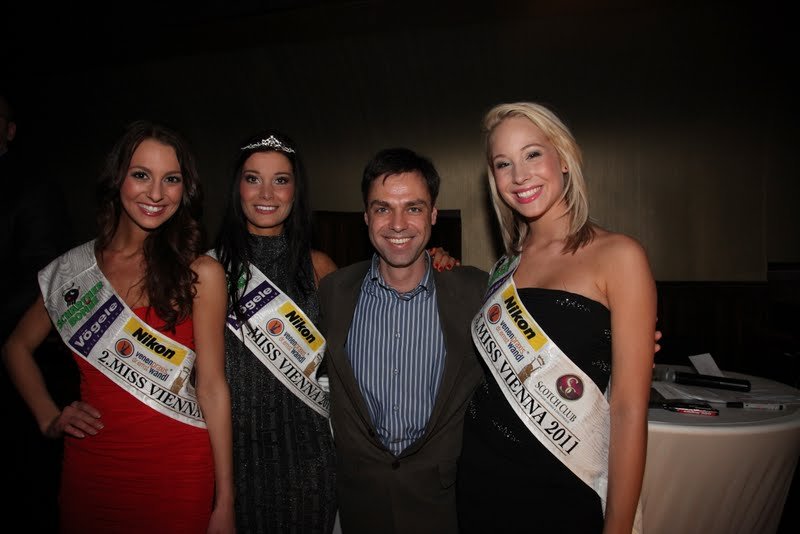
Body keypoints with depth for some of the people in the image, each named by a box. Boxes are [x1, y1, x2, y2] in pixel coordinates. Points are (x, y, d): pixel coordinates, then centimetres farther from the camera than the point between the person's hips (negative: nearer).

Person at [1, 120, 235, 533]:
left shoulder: (201, 273, -9)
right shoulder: (74, 269, 1)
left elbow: (212, 388, -10)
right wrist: (48, 418, 3)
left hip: (177, 470, -3)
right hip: (89, 468, 3)